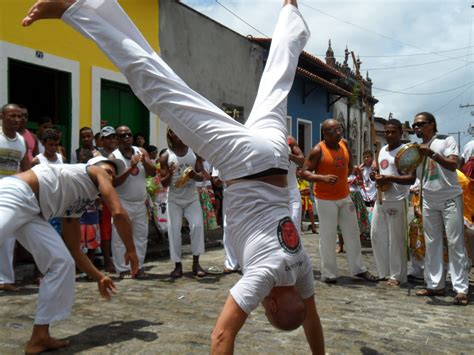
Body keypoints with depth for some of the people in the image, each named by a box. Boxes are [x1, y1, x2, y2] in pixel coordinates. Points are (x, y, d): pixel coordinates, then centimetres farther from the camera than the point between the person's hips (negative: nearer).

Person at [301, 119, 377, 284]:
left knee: (352, 233, 12)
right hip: (326, 200, -6)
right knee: (328, 237, 0)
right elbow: (304, 172, -17)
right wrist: (323, 178, -30)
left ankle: (358, 269, 26)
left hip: (345, 197, 6)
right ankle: (328, 273, 14)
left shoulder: (344, 144, 4)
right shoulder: (318, 150, -15)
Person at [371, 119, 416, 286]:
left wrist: (389, 178, -26)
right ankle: (384, 271, 24)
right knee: (377, 236, 11)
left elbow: (411, 178, -17)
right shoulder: (382, 150, 15)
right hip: (380, 199, 8)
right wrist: (377, 177, 5)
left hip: (396, 201, -8)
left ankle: (397, 275, 9)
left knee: (396, 239, -2)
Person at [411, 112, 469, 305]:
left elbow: (453, 165, -20)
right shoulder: (416, 150, 11)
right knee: (432, 244, 5)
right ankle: (435, 285, 11)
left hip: (450, 199, -5)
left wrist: (431, 153, -29)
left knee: (455, 243, -5)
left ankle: (461, 289, -4)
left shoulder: (446, 140, -5)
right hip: (429, 201, 6)